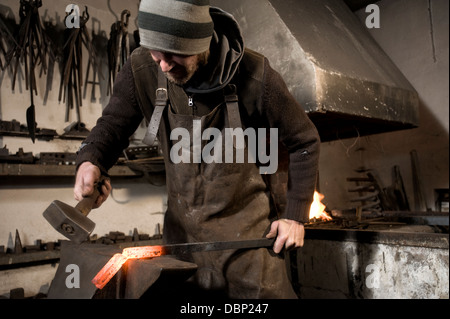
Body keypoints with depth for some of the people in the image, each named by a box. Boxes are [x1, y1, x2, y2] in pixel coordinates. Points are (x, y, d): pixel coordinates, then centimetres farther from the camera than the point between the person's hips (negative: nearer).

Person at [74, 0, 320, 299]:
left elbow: (305, 142, -9)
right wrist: (90, 161, -23)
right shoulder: (141, 69, -14)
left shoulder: (255, 76, -22)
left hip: (249, 223, -3)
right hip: (183, 227, 4)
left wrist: (296, 216, -7)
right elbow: (113, 124, 0)